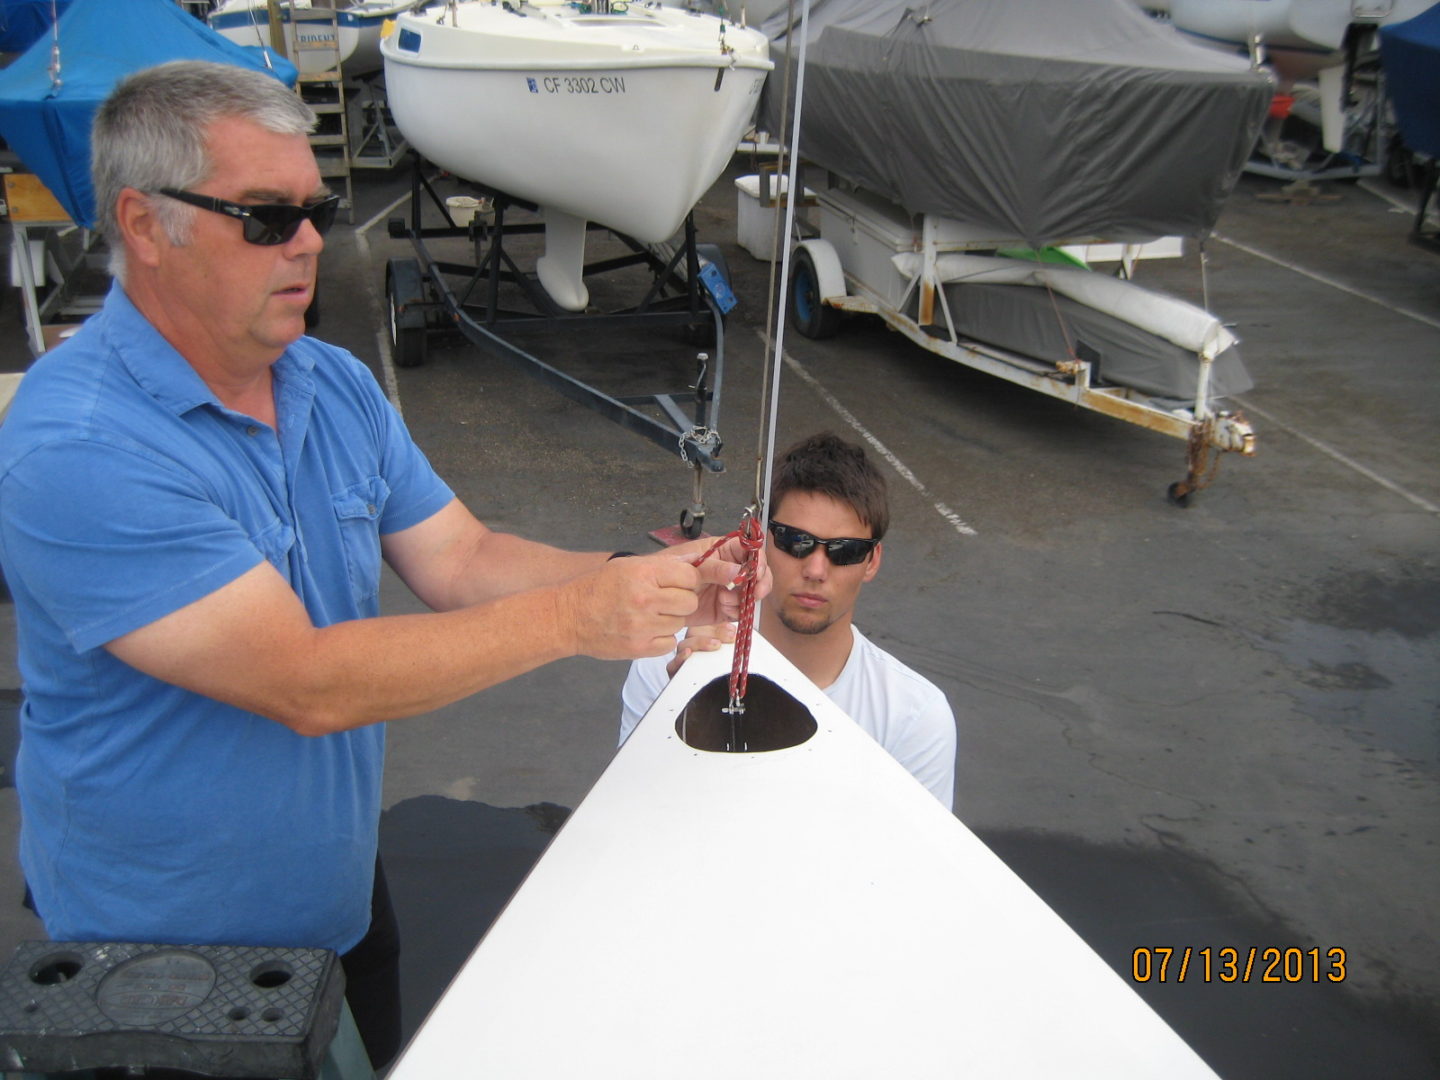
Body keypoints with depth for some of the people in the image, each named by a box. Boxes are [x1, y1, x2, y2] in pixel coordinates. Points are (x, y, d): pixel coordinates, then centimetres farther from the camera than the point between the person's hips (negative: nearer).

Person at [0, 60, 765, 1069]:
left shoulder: (337, 384, -2)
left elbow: (460, 560, -5)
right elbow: (308, 685, -32)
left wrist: (645, 579, -21)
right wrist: (572, 617, -33)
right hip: (165, 947, -6)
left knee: (377, 1061, 26)